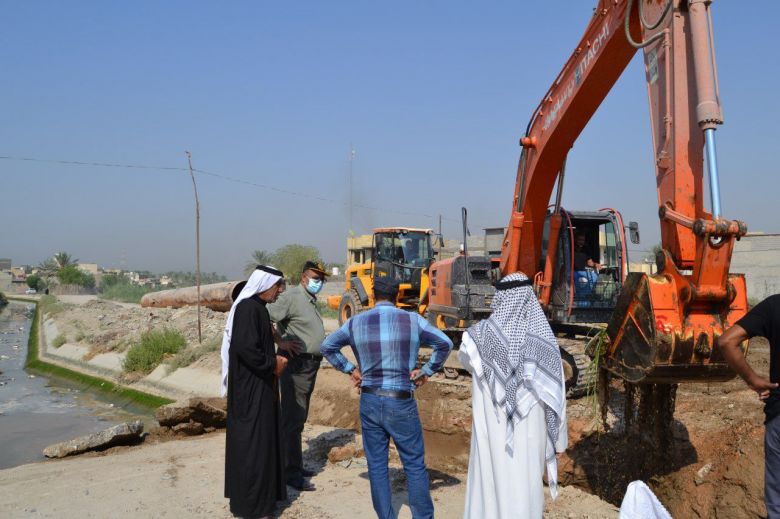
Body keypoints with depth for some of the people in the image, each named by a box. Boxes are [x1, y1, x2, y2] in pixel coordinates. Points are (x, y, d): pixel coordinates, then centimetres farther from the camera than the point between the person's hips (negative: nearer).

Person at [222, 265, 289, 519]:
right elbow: (246, 348, -27)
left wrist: (274, 360, 3)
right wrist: (273, 365, -14)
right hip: (250, 388, -10)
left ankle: (262, 494, 29)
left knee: (262, 439, 17)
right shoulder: (248, 308, -20)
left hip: (258, 386, 10)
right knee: (252, 442, -1)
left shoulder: (257, 306, 11)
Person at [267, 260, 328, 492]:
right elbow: (265, 319, -22)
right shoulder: (292, 297, -13)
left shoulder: (311, 300, 16)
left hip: (311, 365, 10)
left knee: (299, 418, 16)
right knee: (293, 418, -6)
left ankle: (295, 465, 27)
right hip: (296, 364, -10)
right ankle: (292, 473, 0)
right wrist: (280, 342, -18)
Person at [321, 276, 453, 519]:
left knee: (377, 466, 13)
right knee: (415, 465, 10)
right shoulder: (412, 320, -5)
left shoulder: (356, 323, 2)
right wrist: (427, 371, 2)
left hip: (369, 401, 2)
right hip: (401, 403, -2)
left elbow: (327, 346, 12)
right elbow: (445, 343, -5)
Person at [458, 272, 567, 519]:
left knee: (488, 480, 11)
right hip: (529, 430, 1)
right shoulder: (543, 336, -8)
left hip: (492, 428, -1)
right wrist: (558, 438, 4)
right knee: (525, 486, 12)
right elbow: (555, 393, -6)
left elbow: (465, 358, 12)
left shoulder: (482, 333, -11)